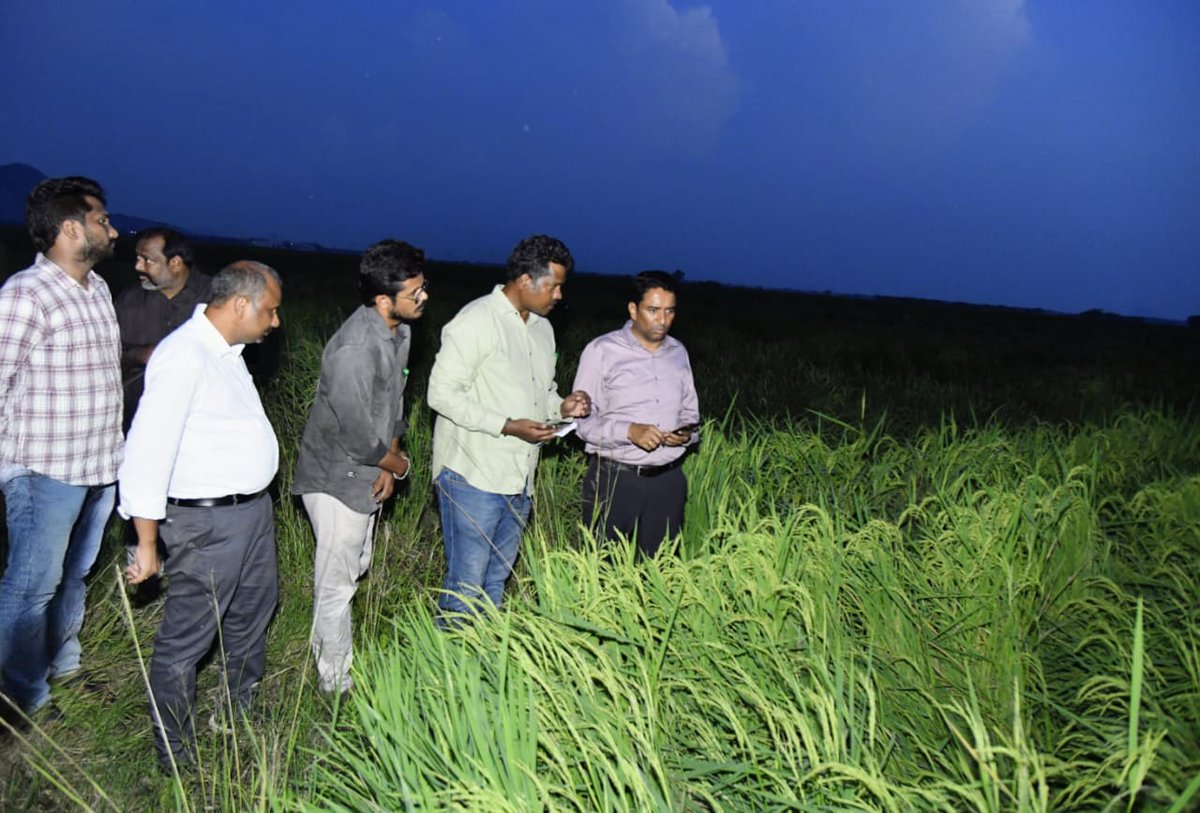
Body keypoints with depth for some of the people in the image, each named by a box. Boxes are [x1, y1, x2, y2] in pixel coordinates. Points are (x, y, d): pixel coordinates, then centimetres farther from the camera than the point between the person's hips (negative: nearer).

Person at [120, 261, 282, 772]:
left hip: (252, 508, 11)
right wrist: (147, 543, -19)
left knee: (252, 611, 25)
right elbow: (147, 449, -23)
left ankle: (240, 713, 47)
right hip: (209, 522, -10)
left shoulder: (225, 351, 9)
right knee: (185, 640, 4)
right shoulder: (184, 355, -21)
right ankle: (176, 758, 21)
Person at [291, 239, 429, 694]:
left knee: (357, 566, 23)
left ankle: (327, 650, 43)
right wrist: (399, 465, -9)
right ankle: (336, 682, 20)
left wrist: (388, 464, 2)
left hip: (369, 474, 9)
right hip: (336, 478, -9)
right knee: (338, 582, 3)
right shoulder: (353, 350, -31)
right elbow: (360, 437, -27)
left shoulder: (399, 331, -2)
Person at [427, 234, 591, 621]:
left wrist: (561, 406, 2)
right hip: (474, 477, -8)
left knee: (496, 581, 17)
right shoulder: (477, 321, -13)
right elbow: (442, 393, -17)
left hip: (519, 481, 8)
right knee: (466, 585, -2)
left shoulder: (542, 327, 14)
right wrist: (508, 426, -22)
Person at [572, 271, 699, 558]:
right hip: (615, 479, -4)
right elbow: (581, 418, -7)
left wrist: (686, 433, -2)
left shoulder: (678, 352, 13)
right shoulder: (601, 351, -4)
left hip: (668, 480, 4)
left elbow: (690, 412, 22)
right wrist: (629, 431, -22)